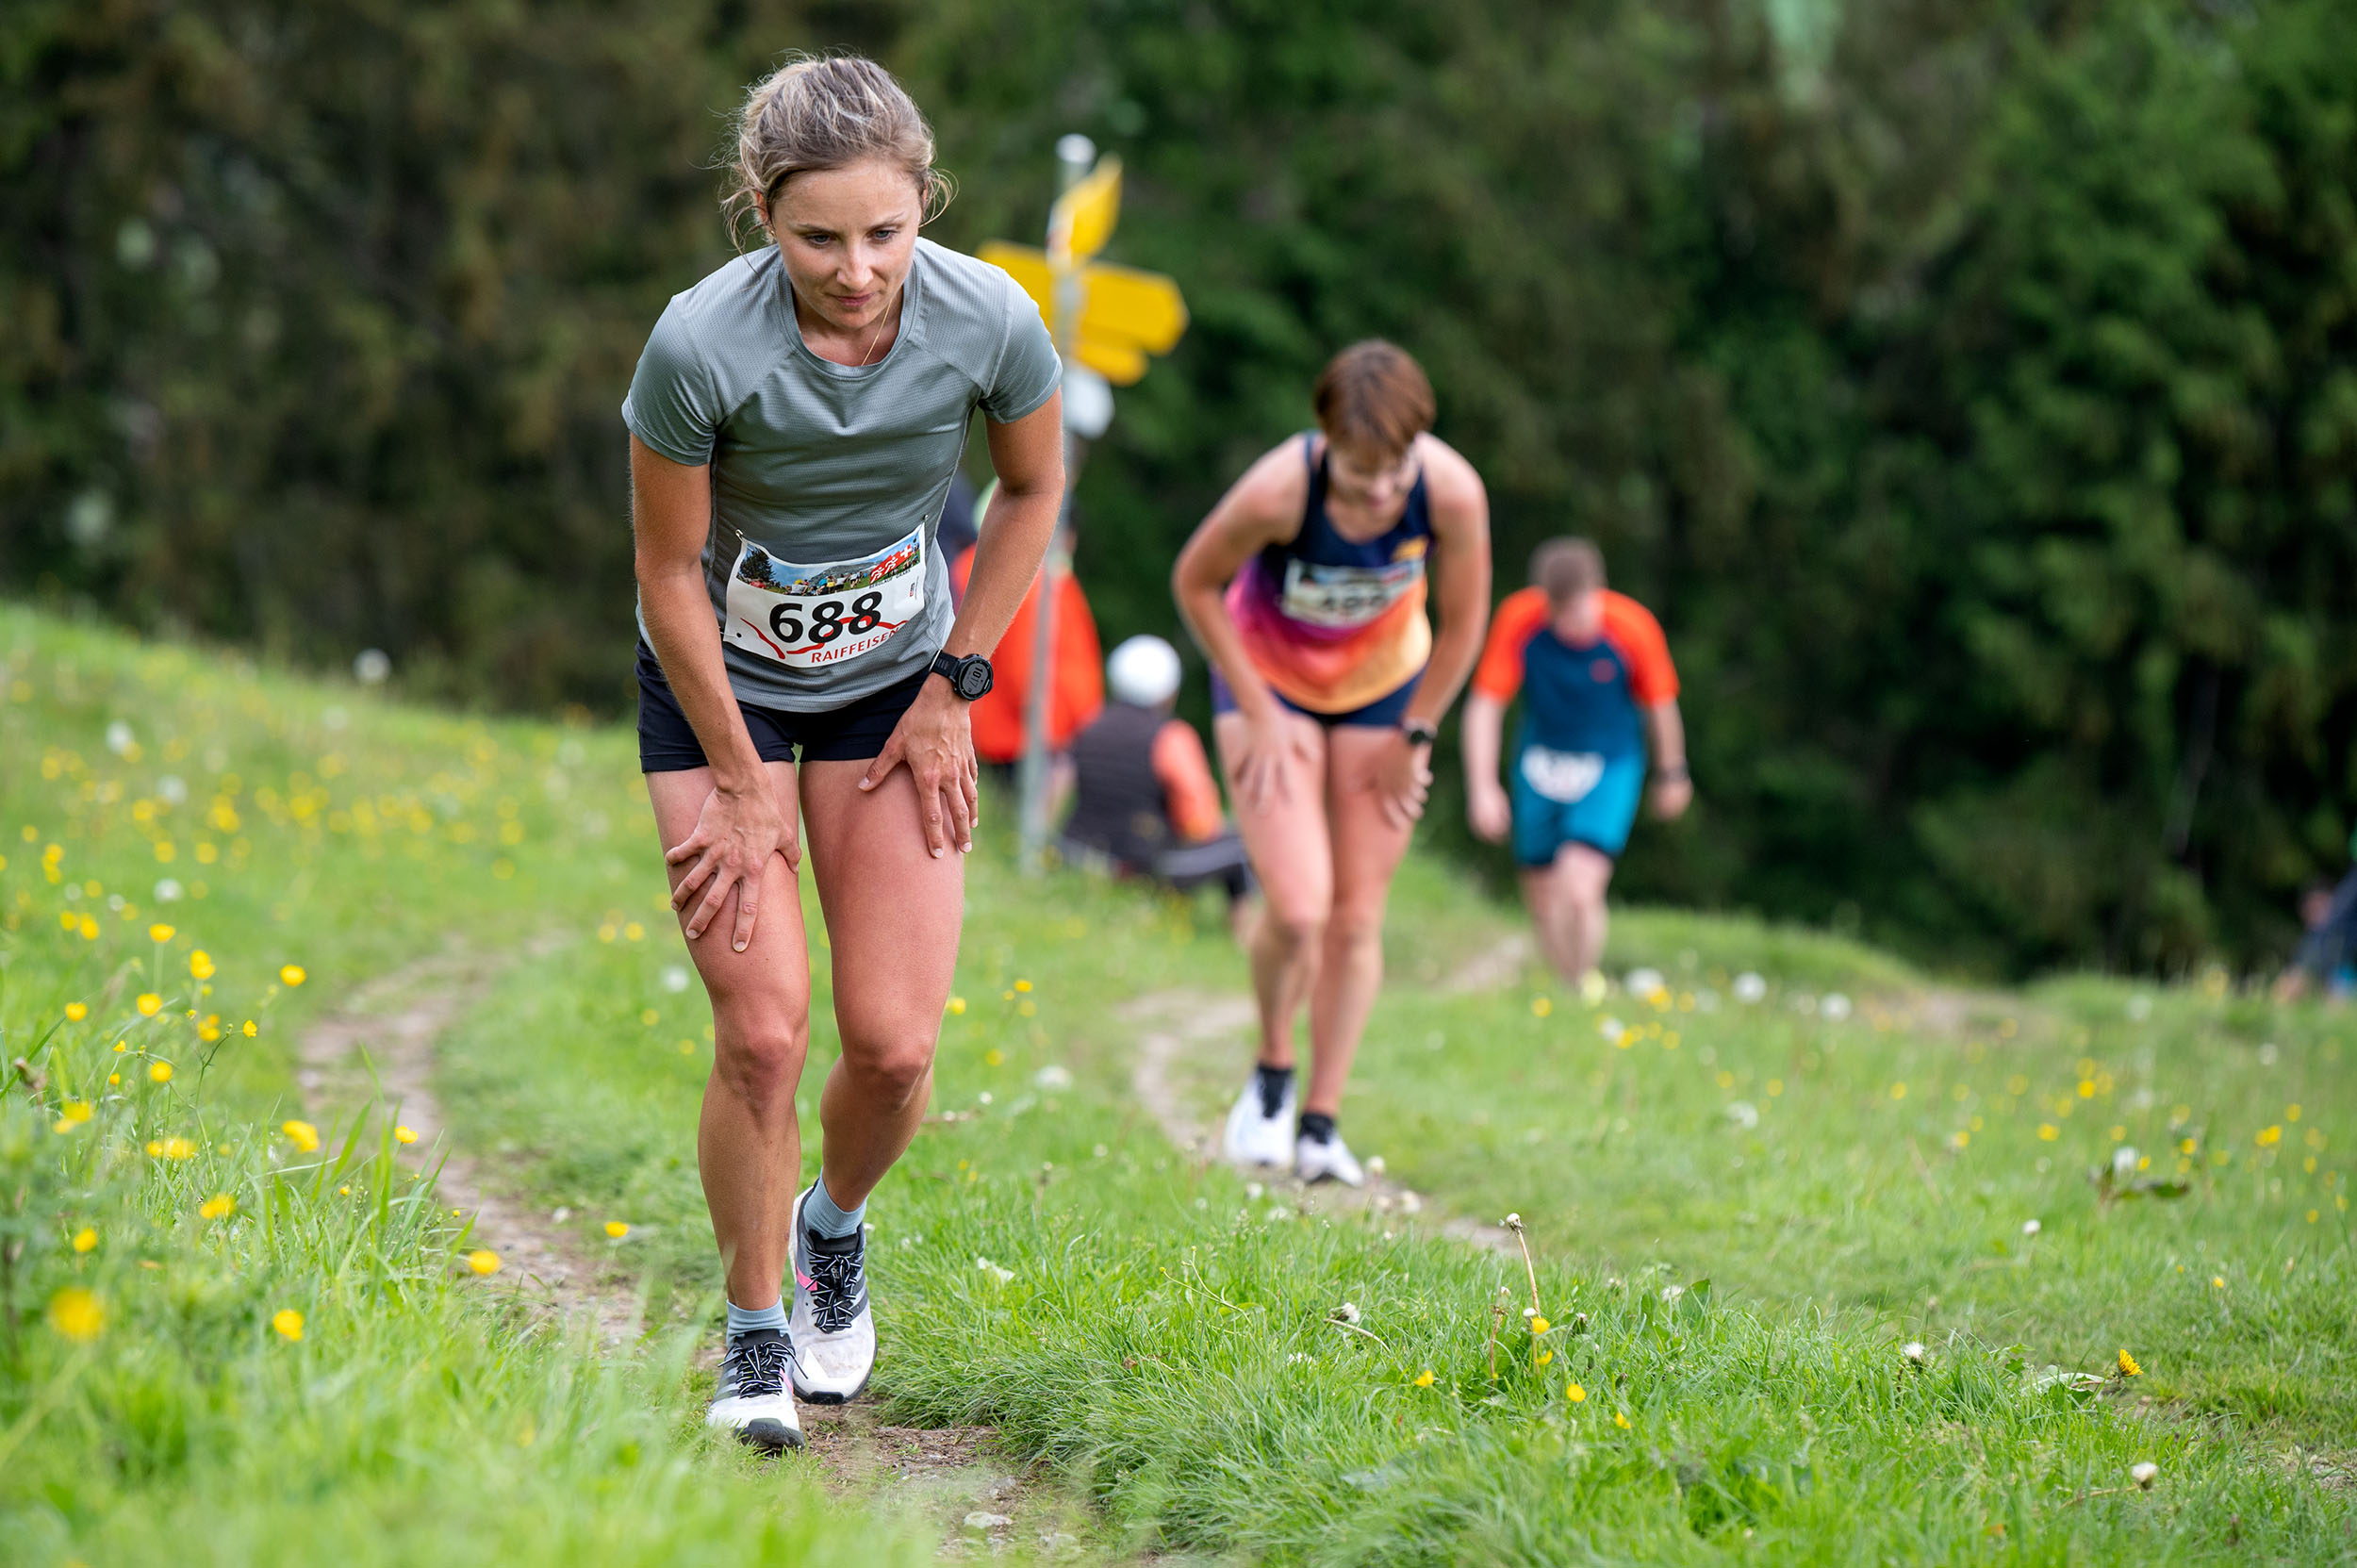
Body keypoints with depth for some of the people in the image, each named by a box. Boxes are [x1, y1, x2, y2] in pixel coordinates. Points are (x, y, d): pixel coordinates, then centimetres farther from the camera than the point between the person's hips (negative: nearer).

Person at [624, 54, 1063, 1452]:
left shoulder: (991, 322, -22)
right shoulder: (703, 346, -29)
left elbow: (1034, 490, -1)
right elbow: (669, 570, -16)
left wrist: (953, 690, -1)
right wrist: (742, 787, -10)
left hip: (896, 683, 2)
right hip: (721, 684, -2)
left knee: (895, 1042, -5)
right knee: (763, 1031, -12)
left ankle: (835, 1227, 29)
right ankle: (756, 1341, 9)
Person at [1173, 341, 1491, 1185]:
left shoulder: (1453, 493, -29)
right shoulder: (1278, 491, -35)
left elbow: (1463, 621, -10)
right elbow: (1195, 583, -15)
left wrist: (1414, 736, -4)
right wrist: (1258, 717, -12)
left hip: (1384, 687, 2)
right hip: (1270, 677, -2)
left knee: (1357, 918, 1)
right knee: (1297, 910, -14)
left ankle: (1321, 1122, 12)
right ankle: (1272, 1076, 13)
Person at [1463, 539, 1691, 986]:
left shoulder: (1633, 627, -20)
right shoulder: (1518, 619, -19)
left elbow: (1659, 705, -3)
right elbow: (1484, 705, -15)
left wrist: (1671, 775, 10)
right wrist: (1482, 788, -22)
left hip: (1610, 768, -2)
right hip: (1539, 763, 3)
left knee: (1578, 894, -21)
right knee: (1544, 906, 8)